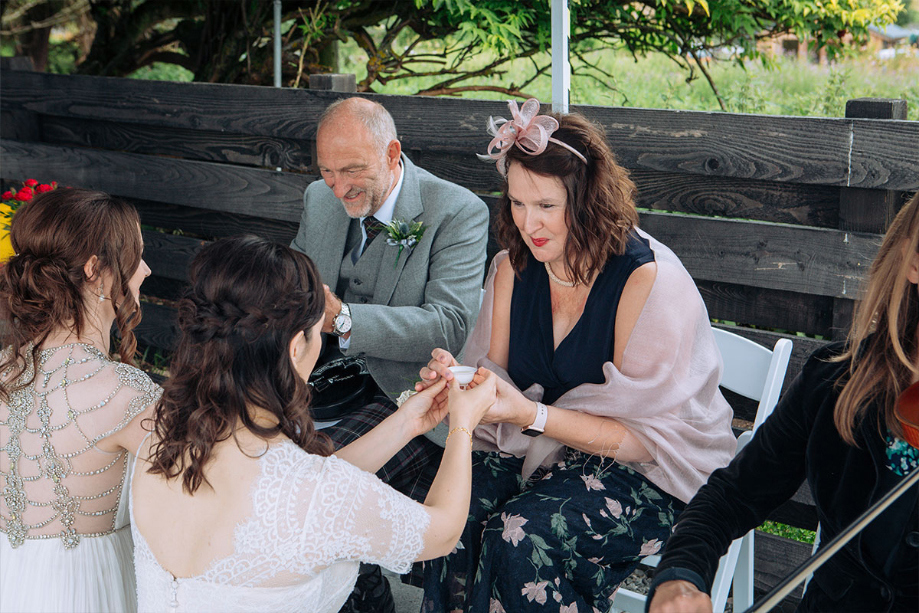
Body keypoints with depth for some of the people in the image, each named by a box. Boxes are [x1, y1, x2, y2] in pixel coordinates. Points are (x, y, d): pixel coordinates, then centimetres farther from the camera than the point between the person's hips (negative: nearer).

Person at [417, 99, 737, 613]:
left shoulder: (650, 278, -19)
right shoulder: (514, 266, 2)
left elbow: (646, 437, -19)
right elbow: (499, 374, 6)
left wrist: (532, 415, -29)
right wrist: (460, 379, -19)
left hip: (654, 474, -5)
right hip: (542, 449, 6)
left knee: (520, 533, -29)